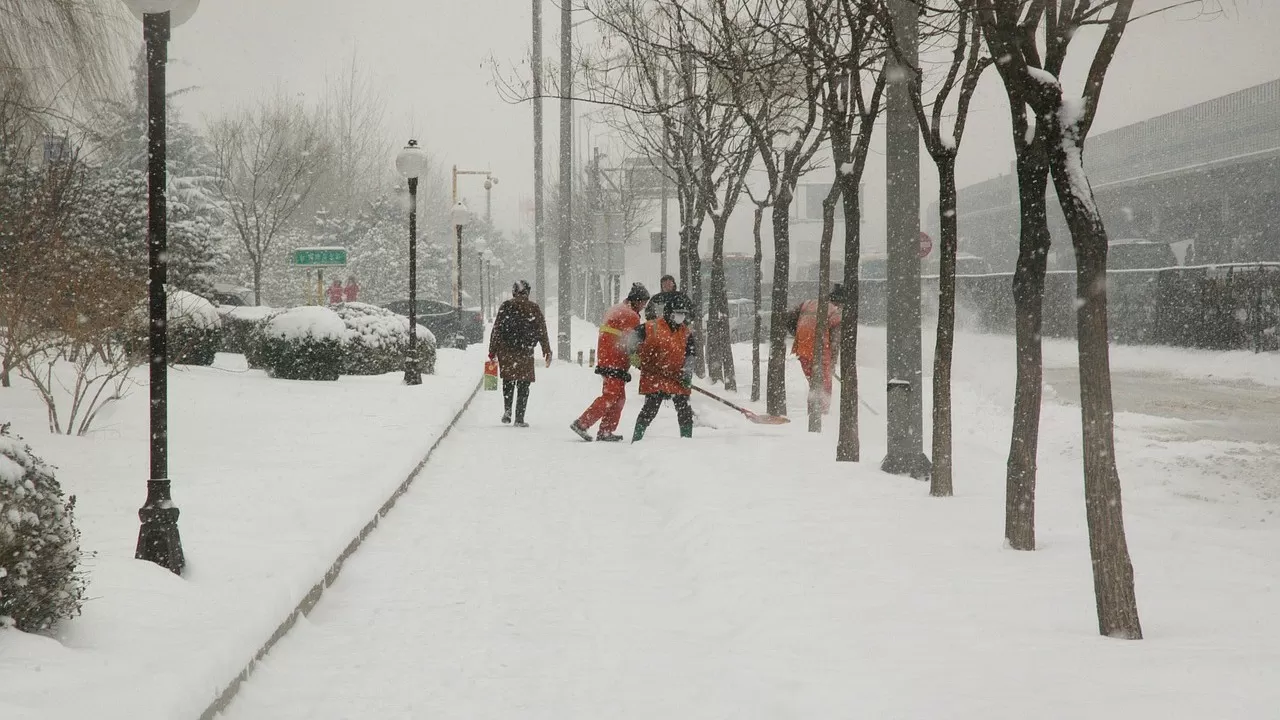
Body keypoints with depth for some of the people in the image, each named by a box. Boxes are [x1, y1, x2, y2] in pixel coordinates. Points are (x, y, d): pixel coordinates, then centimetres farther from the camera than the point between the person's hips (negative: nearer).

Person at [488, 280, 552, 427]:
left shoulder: (506, 306, -1)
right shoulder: (534, 308, 1)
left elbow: (496, 329, -1)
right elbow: (542, 331, 3)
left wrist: (492, 351, 4)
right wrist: (547, 351, 12)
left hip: (506, 351, 1)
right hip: (526, 352, 0)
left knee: (508, 380, 18)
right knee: (523, 385, 5)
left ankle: (507, 409, 1)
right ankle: (519, 418, 2)